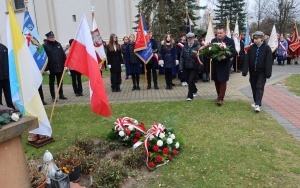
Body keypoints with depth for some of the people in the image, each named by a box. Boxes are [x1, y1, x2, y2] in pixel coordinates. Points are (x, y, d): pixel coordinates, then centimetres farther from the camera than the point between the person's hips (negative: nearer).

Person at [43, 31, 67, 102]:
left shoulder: (58, 44, 9)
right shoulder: (45, 46, -7)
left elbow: (63, 55, 11)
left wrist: (64, 63, 4)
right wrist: (47, 67, -17)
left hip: (59, 67, 5)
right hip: (51, 68, -4)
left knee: (60, 82, 14)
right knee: (52, 82, 6)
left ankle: (61, 94, 25)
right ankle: (53, 96, 13)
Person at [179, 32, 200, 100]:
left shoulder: (197, 46, -5)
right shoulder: (185, 46, 5)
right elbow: (182, 57, 5)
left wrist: (197, 55, -28)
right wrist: (181, 66, 0)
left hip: (194, 67, -4)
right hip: (186, 67, 4)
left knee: (191, 81, -9)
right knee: (188, 81, 13)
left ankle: (190, 96, 3)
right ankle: (194, 91, 39)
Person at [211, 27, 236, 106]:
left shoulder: (230, 41, -3)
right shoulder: (213, 40, 10)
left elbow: (233, 52, -9)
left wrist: (226, 56, -25)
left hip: (224, 64, -5)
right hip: (215, 64, 5)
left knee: (223, 81, -4)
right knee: (216, 81, 11)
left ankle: (220, 98, -1)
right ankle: (219, 96, 26)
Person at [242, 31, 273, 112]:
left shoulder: (267, 48, -8)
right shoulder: (251, 47, 1)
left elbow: (269, 61, -10)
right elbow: (247, 60, -1)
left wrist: (268, 73, -14)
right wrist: (245, 71, -7)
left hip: (261, 72, -4)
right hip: (252, 71, 4)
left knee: (259, 87, -8)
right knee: (254, 87, 12)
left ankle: (258, 105, -10)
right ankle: (256, 102, 26)